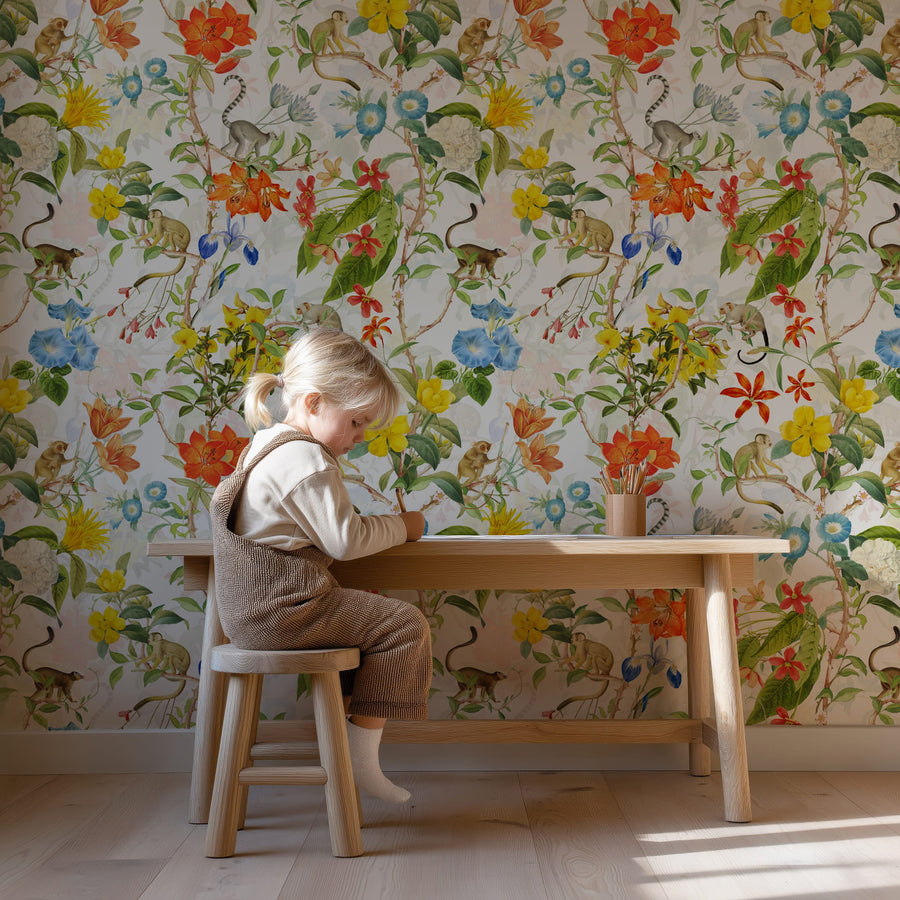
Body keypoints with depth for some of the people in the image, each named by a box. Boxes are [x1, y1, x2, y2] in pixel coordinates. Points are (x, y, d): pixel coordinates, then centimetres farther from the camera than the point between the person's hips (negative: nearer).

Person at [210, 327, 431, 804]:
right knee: (404, 625, -8)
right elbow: (345, 540, -19)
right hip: (282, 609, -10)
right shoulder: (307, 460, -17)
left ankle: (350, 716, 27)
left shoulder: (267, 445, 17)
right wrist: (402, 526, -4)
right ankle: (362, 758, -3)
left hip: (249, 608, 11)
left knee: (368, 609, 25)